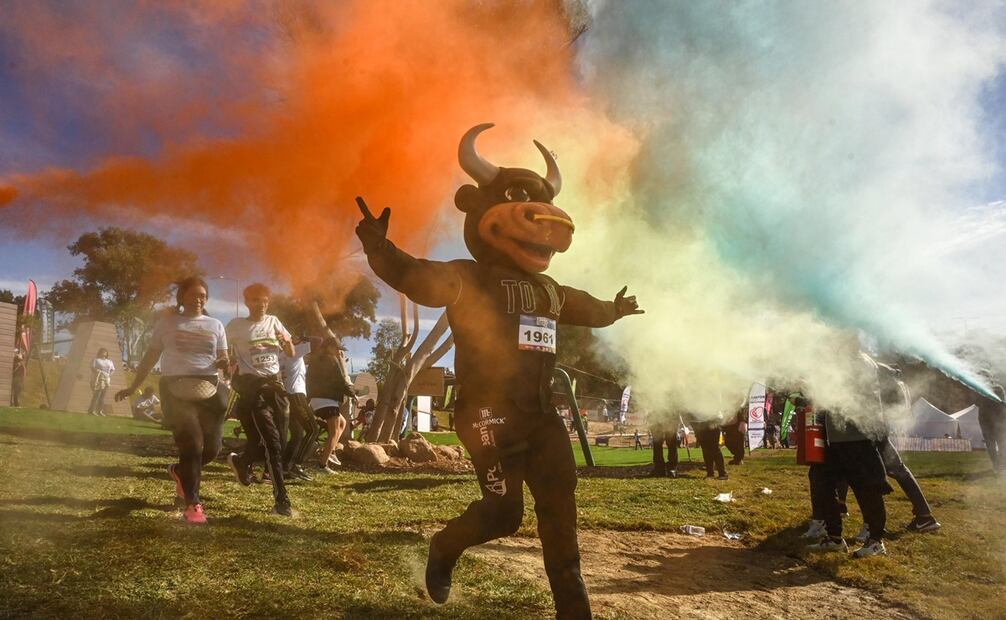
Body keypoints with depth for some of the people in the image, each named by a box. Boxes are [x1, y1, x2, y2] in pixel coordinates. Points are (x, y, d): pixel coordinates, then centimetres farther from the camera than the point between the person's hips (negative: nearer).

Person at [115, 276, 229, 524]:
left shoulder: (215, 325, 14)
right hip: (176, 389, -3)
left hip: (208, 390, 3)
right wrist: (133, 387, 12)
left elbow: (224, 360, 12)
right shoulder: (168, 322, 9)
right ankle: (192, 504, -2)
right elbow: (150, 357, 14)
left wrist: (225, 364, -12)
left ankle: (180, 471, 34)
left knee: (211, 447, 0)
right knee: (191, 445, -14)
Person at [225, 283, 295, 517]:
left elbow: (291, 353, 11)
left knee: (280, 440, 7)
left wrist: (287, 341, -11)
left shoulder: (273, 322, 9)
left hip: (274, 383, 5)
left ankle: (241, 461, 37)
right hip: (252, 385, -5)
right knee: (271, 441, -13)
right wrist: (232, 377, -10)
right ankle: (281, 500, -10)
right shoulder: (236, 325, -2)